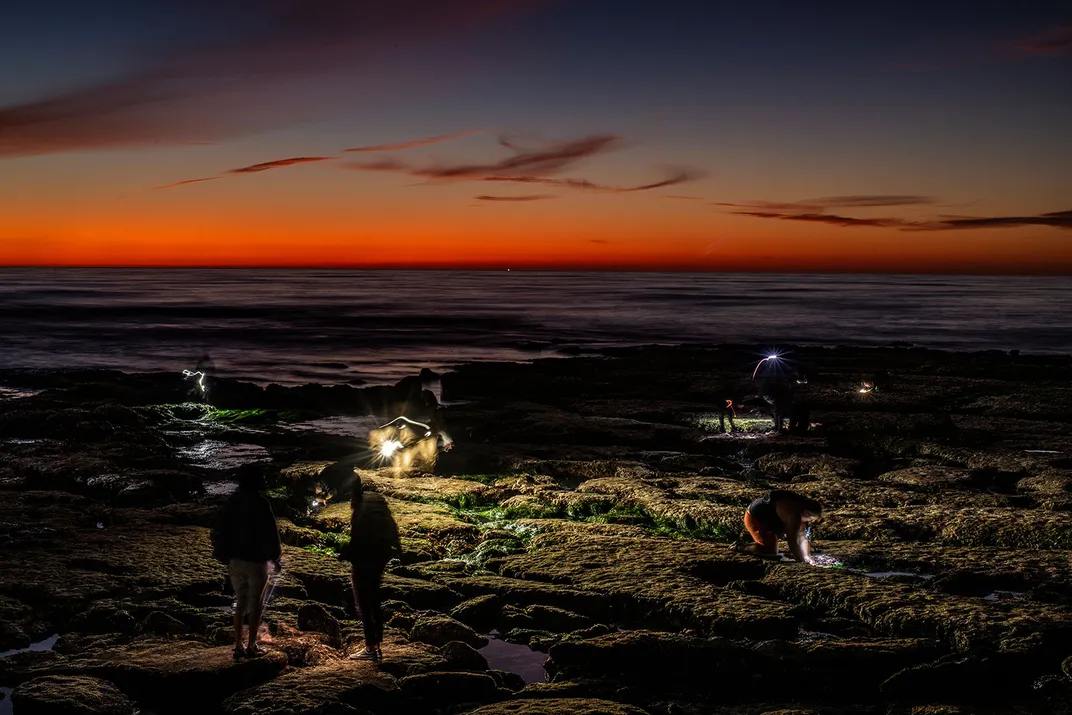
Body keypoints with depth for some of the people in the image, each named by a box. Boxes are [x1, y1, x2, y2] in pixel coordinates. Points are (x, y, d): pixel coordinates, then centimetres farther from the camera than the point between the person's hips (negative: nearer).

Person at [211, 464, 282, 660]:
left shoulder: (232, 501, 3)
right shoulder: (260, 503, -17)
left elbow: (219, 532, 8)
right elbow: (270, 533, -18)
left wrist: (225, 556, 19)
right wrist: (274, 557, -4)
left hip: (235, 560, 6)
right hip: (256, 561, -6)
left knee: (240, 602, 15)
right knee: (255, 604, 6)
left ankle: (238, 646, 17)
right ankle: (251, 647, 10)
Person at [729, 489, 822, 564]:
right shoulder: (794, 514, -34)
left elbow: (802, 538, -1)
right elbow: (792, 542, -34)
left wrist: (807, 557, -13)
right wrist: (803, 562, -28)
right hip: (754, 518, -10)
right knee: (771, 551, -16)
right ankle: (739, 548, -7)